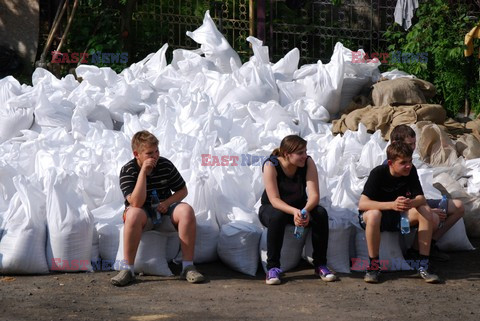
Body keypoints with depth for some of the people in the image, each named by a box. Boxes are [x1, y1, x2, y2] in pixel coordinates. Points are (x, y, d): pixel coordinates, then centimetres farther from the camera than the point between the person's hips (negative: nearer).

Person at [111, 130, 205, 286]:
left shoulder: (166, 165, -4)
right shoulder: (127, 171, -13)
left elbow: (183, 190, 6)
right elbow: (136, 203, -26)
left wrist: (166, 203, -14)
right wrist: (143, 171, -29)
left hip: (164, 210, 3)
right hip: (143, 215, -3)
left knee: (186, 210, -27)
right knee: (134, 214, -38)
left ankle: (188, 266, -24)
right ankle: (129, 269, -33)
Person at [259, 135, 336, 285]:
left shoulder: (308, 163, -15)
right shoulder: (271, 165, -23)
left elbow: (314, 195, -21)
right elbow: (274, 199, -29)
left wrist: (305, 210, -43)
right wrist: (294, 211, -47)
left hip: (299, 207, 3)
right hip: (271, 208, -3)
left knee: (321, 213, -26)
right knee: (277, 217, -38)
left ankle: (320, 265, -15)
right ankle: (272, 268, -27)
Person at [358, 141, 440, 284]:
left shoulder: (411, 171, -10)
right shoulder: (378, 173, -23)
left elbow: (421, 199, -12)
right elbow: (362, 203, -31)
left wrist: (411, 203, -39)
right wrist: (392, 205, -45)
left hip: (398, 216, 5)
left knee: (425, 212, -21)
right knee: (373, 215, -40)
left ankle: (423, 264, -15)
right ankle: (374, 265, -25)